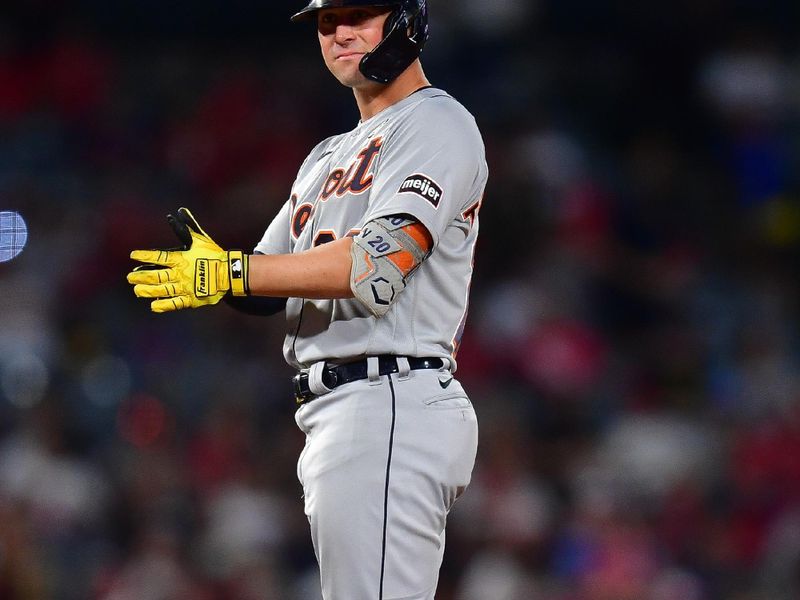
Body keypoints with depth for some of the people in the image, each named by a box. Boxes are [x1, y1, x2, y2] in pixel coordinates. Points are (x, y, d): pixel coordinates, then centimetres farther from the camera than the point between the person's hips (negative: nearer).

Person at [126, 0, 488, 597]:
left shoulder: (438, 124, -3)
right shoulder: (329, 157, 27)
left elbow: (378, 265, -18)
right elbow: (267, 291, 21)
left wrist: (232, 271, -21)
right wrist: (214, 263, -2)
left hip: (393, 407, -10)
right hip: (334, 414, 10)